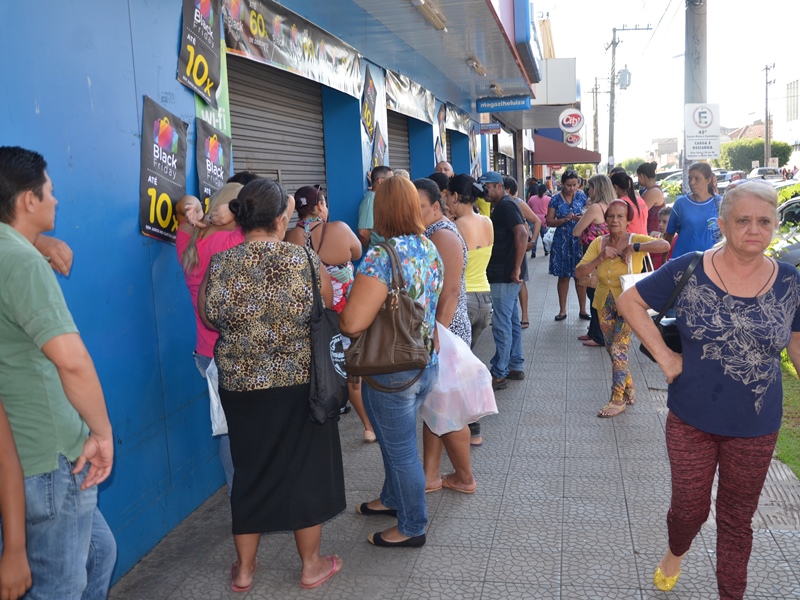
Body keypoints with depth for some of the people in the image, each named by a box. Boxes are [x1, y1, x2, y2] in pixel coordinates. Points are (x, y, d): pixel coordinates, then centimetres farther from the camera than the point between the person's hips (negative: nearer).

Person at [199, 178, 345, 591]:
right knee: (305, 470, 15)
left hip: (242, 387, 2)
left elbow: (210, 318, 4)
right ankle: (311, 565, 29)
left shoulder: (219, 267, -10)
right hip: (301, 384, -1)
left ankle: (244, 569, 31)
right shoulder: (305, 261, -14)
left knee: (251, 472, 18)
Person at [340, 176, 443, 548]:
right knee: (397, 440, 27)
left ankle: (412, 528, 27)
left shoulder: (382, 256, -23)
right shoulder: (430, 249, 1)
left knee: (400, 449, 10)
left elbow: (352, 323, -29)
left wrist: (342, 314, -7)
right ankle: (393, 499, 47)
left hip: (391, 371, -8)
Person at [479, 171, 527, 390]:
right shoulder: (502, 206, 16)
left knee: (501, 323, -6)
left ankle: (499, 375, -1)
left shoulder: (505, 206, -14)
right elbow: (523, 231, 23)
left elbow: (522, 234, -26)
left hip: (505, 275, -11)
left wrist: (517, 267, -23)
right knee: (512, 321, 16)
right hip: (503, 274, 11)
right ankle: (515, 367, 25)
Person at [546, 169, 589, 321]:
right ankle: (562, 310, 15)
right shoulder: (556, 199, 0)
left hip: (579, 240, 1)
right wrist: (564, 220, -17)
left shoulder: (581, 196, 3)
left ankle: (582, 310, 12)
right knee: (563, 276, 6)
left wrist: (583, 218, -15)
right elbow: (549, 221, -1)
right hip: (562, 241, 0)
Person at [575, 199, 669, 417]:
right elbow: (579, 272, -9)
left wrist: (633, 248, -31)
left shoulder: (635, 240, -12)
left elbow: (665, 245, -29)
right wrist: (600, 258, -23)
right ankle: (629, 387, 36)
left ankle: (618, 400, 6)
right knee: (612, 349, 15)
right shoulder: (598, 243, -2)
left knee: (618, 349, -7)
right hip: (605, 303, 5)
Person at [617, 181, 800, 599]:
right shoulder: (688, 271, -11)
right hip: (691, 422, -1)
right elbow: (630, 301, -4)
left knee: (737, 519, 16)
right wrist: (664, 356, -9)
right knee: (689, 508, 14)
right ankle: (675, 554, 49)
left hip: (756, 429, 1)